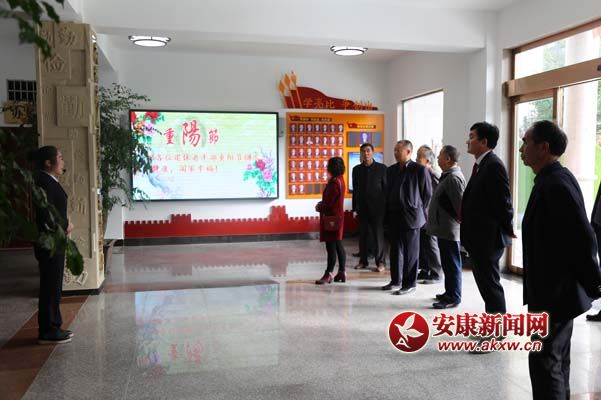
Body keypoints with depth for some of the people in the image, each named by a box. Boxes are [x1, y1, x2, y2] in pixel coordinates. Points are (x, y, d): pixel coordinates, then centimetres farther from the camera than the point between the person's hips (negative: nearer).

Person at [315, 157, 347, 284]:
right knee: (338, 246, 12)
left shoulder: (334, 182, -18)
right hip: (338, 216, 10)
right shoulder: (340, 180, 12)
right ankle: (341, 272, 18)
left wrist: (319, 207, -2)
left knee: (331, 246, -5)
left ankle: (328, 274, 0)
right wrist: (322, 204, 8)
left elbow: (329, 202, -18)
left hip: (332, 217, -10)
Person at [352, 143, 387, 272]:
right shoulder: (357, 169, 8)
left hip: (377, 207, -3)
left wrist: (386, 207, -5)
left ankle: (380, 262, 6)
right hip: (362, 206, 3)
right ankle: (363, 261, 14)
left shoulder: (381, 168, -1)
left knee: (378, 234, -1)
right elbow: (355, 190, 9)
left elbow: (386, 188, 0)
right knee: (363, 234, 6)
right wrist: (355, 208, 6)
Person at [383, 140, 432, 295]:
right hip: (393, 216, 6)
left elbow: (427, 194, -2)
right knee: (395, 250, 12)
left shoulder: (419, 169, -8)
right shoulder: (391, 170, 9)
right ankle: (396, 281, 23)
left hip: (411, 217, -6)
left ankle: (409, 284, 10)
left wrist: (418, 209, 3)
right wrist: (388, 211, 11)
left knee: (410, 252, 2)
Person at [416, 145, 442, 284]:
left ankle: (436, 274, 11)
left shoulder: (434, 175, -14)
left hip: (429, 217, -7)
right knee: (421, 246, 13)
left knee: (431, 246, 1)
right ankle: (425, 271, 24)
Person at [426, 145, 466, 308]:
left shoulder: (454, 178, -18)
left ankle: (453, 298, 6)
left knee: (451, 264, -2)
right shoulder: (448, 176, 15)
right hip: (444, 228, 10)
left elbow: (460, 204, -22)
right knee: (448, 263, 17)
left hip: (449, 229, -10)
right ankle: (450, 292, 28)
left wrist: (462, 224, -16)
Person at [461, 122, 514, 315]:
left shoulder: (493, 165, -17)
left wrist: (508, 230, -12)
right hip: (479, 236, 10)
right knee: (485, 281, 17)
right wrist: (464, 212, 5)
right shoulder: (480, 165, 14)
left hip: (488, 237, -10)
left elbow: (503, 201, -18)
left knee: (490, 283, -1)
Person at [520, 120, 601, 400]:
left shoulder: (555, 183, -22)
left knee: (544, 361, -1)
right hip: (558, 289, 10)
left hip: (556, 292, -10)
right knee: (557, 360, 20)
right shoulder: (553, 179, 8)